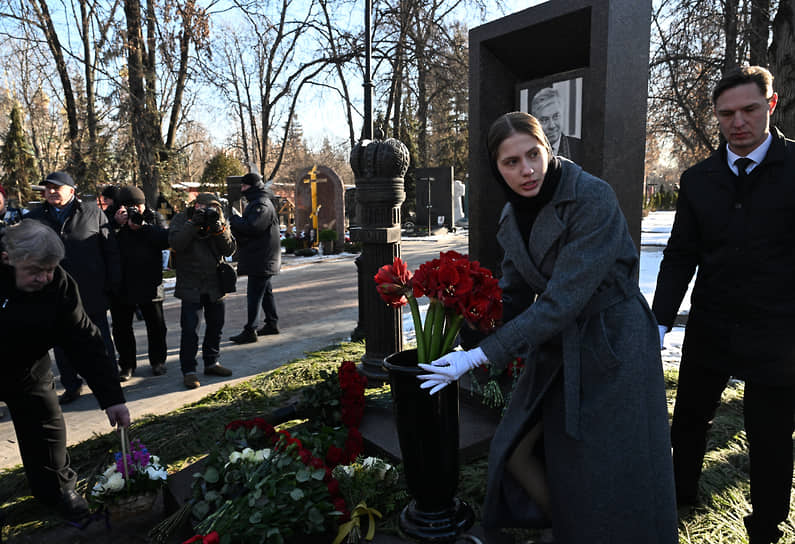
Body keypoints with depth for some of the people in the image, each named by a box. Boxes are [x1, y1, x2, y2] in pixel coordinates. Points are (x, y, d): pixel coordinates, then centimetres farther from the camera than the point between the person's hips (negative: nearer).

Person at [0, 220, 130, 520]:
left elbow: (84, 342, -23)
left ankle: (56, 487, 24)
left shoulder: (60, 284, -22)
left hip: (27, 369, 1)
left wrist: (111, 397, -26)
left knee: (47, 425, 3)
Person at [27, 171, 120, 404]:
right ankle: (71, 387, 27)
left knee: (100, 342, 9)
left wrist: (112, 283, -5)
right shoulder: (34, 219, 6)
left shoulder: (92, 212, -1)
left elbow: (111, 251, 0)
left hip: (92, 295, -3)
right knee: (62, 346, 12)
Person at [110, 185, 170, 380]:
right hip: (121, 284, 0)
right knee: (121, 328, 9)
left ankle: (158, 361, 25)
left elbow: (166, 240, -12)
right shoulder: (112, 219, 1)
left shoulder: (154, 218, 3)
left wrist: (142, 227, -20)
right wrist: (117, 224, -21)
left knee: (156, 326, 8)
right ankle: (127, 365, 23)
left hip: (149, 283, 0)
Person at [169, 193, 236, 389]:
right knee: (190, 330, -5)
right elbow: (175, 243, -19)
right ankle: (188, 371, 4)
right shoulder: (181, 219, -3)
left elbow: (229, 249, -3)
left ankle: (211, 362, 30)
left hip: (215, 285, 4)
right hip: (191, 286, -4)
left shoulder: (219, 220, 5)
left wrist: (219, 230, -18)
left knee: (216, 325, 14)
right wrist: (194, 223, -24)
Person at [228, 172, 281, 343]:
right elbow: (248, 226, 20)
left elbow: (251, 227, -27)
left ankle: (250, 331, -5)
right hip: (261, 259, 11)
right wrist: (235, 222, 2)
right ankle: (272, 323, 28)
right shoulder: (256, 203, 19)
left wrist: (234, 220, -13)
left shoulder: (262, 204, -16)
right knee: (265, 291, 17)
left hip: (261, 259, -11)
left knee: (254, 294, -8)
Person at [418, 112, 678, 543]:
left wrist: (482, 355, -27)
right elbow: (512, 295, 6)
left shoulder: (592, 198, -22)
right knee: (514, 450, 8)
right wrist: (469, 339, -4)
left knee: (612, 486, 3)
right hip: (557, 346, 7)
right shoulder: (514, 215, 0)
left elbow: (563, 299, -27)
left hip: (612, 346, -6)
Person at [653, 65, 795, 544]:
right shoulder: (698, 180, 3)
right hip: (709, 330, 4)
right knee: (688, 419, 19)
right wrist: (661, 322, -5)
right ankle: (682, 492, 44)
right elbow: (680, 257, 3)